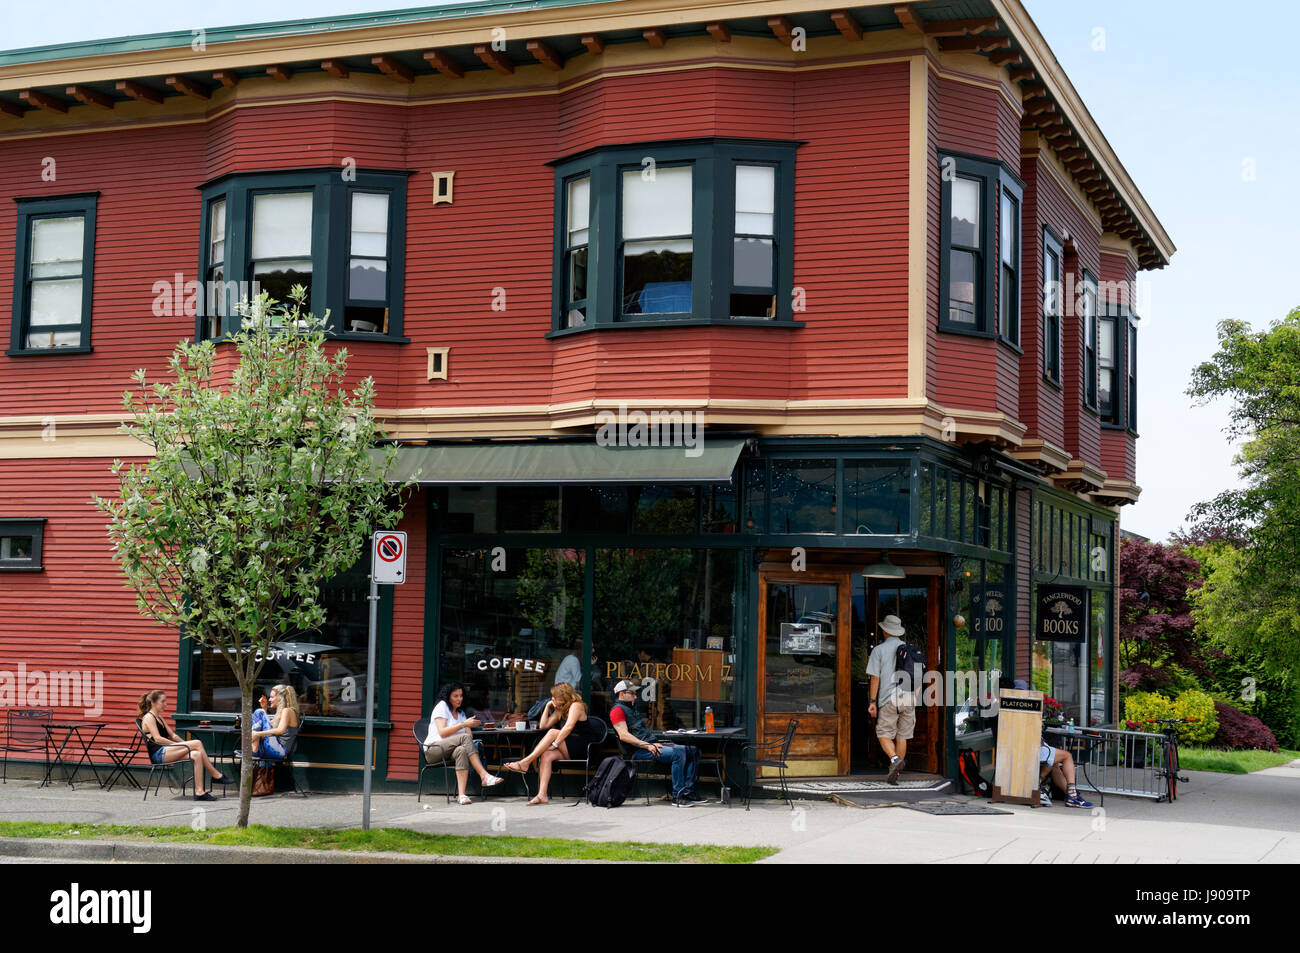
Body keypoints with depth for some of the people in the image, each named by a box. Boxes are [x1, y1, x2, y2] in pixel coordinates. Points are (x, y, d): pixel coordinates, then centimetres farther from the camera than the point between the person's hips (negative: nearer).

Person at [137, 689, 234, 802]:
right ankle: (216, 775, -18)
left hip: (165, 752, 9)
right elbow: (157, 738, -14)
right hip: (158, 754, -9)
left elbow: (172, 735, 23)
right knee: (197, 743, -22)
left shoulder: (160, 718, 27)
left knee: (197, 755, -17)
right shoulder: (148, 718, -2)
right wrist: (181, 745, -15)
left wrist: (185, 744, 5)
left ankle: (199, 792, -22)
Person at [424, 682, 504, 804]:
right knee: (465, 737, -32)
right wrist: (463, 725, -19)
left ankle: (462, 795, -48)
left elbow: (470, 734, 10)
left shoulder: (461, 713, 23)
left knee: (461, 750, -35)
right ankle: (485, 776, -41)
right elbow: (442, 732, -13)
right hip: (433, 750, -5)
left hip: (450, 751, 5)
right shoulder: (442, 706, 1)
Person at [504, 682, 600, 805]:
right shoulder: (560, 711, 22)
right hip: (569, 752, 7)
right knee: (546, 755, -21)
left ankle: (525, 762, -26)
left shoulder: (576, 705, -5)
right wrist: (548, 706, 15)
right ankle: (542, 795, -33)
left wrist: (555, 744, -24)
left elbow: (569, 727, -19)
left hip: (583, 748, -7)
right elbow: (543, 726, 18)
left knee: (553, 732, -24)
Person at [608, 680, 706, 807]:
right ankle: (678, 796, -27)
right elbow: (624, 735, -15)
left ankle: (688, 791, -6)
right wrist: (647, 745, -22)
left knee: (693, 750, -1)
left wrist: (656, 743, 12)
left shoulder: (632, 709, 30)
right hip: (638, 752, -10)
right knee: (678, 753, -30)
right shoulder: (617, 710, -1)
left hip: (650, 745, 10)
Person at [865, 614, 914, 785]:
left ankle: (895, 759, -21)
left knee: (884, 734, 4)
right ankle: (895, 773, 11)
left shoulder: (879, 650, 0)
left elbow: (875, 678, -4)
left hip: (889, 698, -4)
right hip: (909, 697, 4)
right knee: (902, 736, 10)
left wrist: (872, 702, -1)